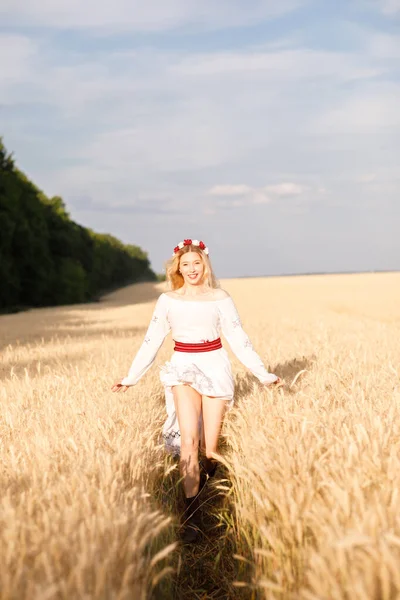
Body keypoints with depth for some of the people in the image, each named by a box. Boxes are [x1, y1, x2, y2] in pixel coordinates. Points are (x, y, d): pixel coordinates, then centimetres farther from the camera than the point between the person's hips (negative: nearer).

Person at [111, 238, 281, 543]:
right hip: (183, 368, 1)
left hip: (216, 368, 0)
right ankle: (192, 511, -9)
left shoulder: (220, 298, 3)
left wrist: (264, 374, 0)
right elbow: (152, 342, 9)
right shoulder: (168, 300, 7)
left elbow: (238, 338, 4)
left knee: (210, 448, -2)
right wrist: (130, 378, 5)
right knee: (188, 439, -17)